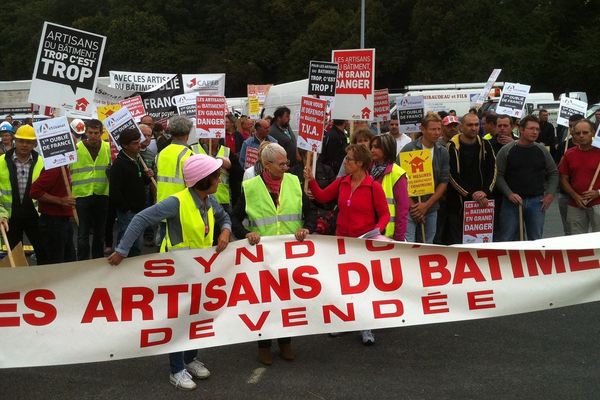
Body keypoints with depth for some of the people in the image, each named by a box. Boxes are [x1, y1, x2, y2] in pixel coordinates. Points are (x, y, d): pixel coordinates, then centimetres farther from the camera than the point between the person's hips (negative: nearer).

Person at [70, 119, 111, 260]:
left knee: (100, 231, 15)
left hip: (102, 195, 3)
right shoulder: (76, 148, -8)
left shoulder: (107, 147, 1)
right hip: (82, 195, -3)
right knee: (83, 233, 2)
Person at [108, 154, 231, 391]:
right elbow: (141, 220, -27)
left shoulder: (209, 200, -5)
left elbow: (224, 218, 14)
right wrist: (122, 251, -27)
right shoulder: (177, 202, -27)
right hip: (176, 268, -7)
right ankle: (177, 370, 18)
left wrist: (225, 232, -10)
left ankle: (191, 358, 37)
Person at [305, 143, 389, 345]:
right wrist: (311, 181, -1)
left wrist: (378, 229, -24)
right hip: (342, 241, 4)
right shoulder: (342, 182, 2)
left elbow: (384, 214, -8)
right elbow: (322, 197, 9)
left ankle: (365, 328, 19)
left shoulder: (374, 186, -13)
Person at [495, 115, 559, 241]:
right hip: (512, 201, -3)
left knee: (536, 239, 9)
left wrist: (550, 194, 2)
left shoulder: (542, 150, 7)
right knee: (507, 239, 0)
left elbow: (554, 173, 14)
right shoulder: (506, 150, -3)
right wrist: (509, 194, -14)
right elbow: (499, 175, -4)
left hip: (537, 201, 3)